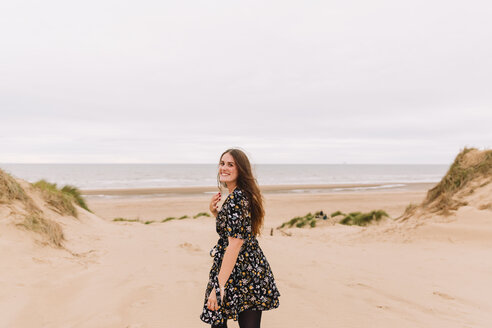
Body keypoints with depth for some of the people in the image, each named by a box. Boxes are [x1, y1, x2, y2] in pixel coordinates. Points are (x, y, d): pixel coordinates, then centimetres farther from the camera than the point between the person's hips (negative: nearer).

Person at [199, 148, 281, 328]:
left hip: (239, 274, -9)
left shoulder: (236, 198, -18)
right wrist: (215, 212, 6)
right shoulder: (245, 194, 11)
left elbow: (235, 243, -24)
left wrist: (219, 285, -24)